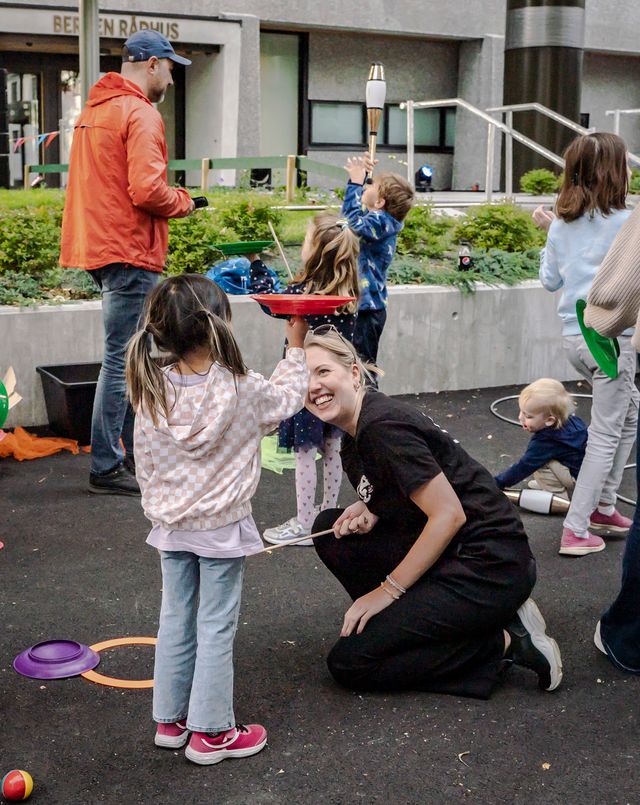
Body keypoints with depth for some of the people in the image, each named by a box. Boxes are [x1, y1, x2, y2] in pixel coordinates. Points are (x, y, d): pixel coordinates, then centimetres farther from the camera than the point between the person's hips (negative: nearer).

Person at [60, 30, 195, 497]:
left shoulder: (95, 110, 17)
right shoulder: (141, 114, -13)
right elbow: (147, 191, -23)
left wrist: (170, 196, 15)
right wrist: (181, 202, -3)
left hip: (100, 246, 10)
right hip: (130, 252, -10)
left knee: (127, 356, 16)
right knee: (123, 360, -4)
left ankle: (133, 455, 23)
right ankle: (108, 468, 2)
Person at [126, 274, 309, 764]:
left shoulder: (152, 395, -9)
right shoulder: (242, 392, -18)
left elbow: (146, 466, 1)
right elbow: (288, 395, 3)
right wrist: (296, 345, 17)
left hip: (172, 527, 4)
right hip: (222, 529, -4)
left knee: (175, 621, 16)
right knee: (216, 627, 6)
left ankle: (171, 720, 28)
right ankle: (210, 732, 14)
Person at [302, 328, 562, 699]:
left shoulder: (382, 425, -18)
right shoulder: (353, 445, 11)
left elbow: (449, 515, -19)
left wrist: (388, 589, -13)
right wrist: (369, 511, 1)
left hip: (488, 566, -9)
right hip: (447, 555, 9)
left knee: (348, 663, -10)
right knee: (330, 528, 9)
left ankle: (503, 643, -5)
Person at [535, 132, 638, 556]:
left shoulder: (564, 222, 5)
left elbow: (551, 280, 13)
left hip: (574, 335, 7)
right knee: (606, 435, 3)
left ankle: (603, 506, 27)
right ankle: (576, 530, 4)